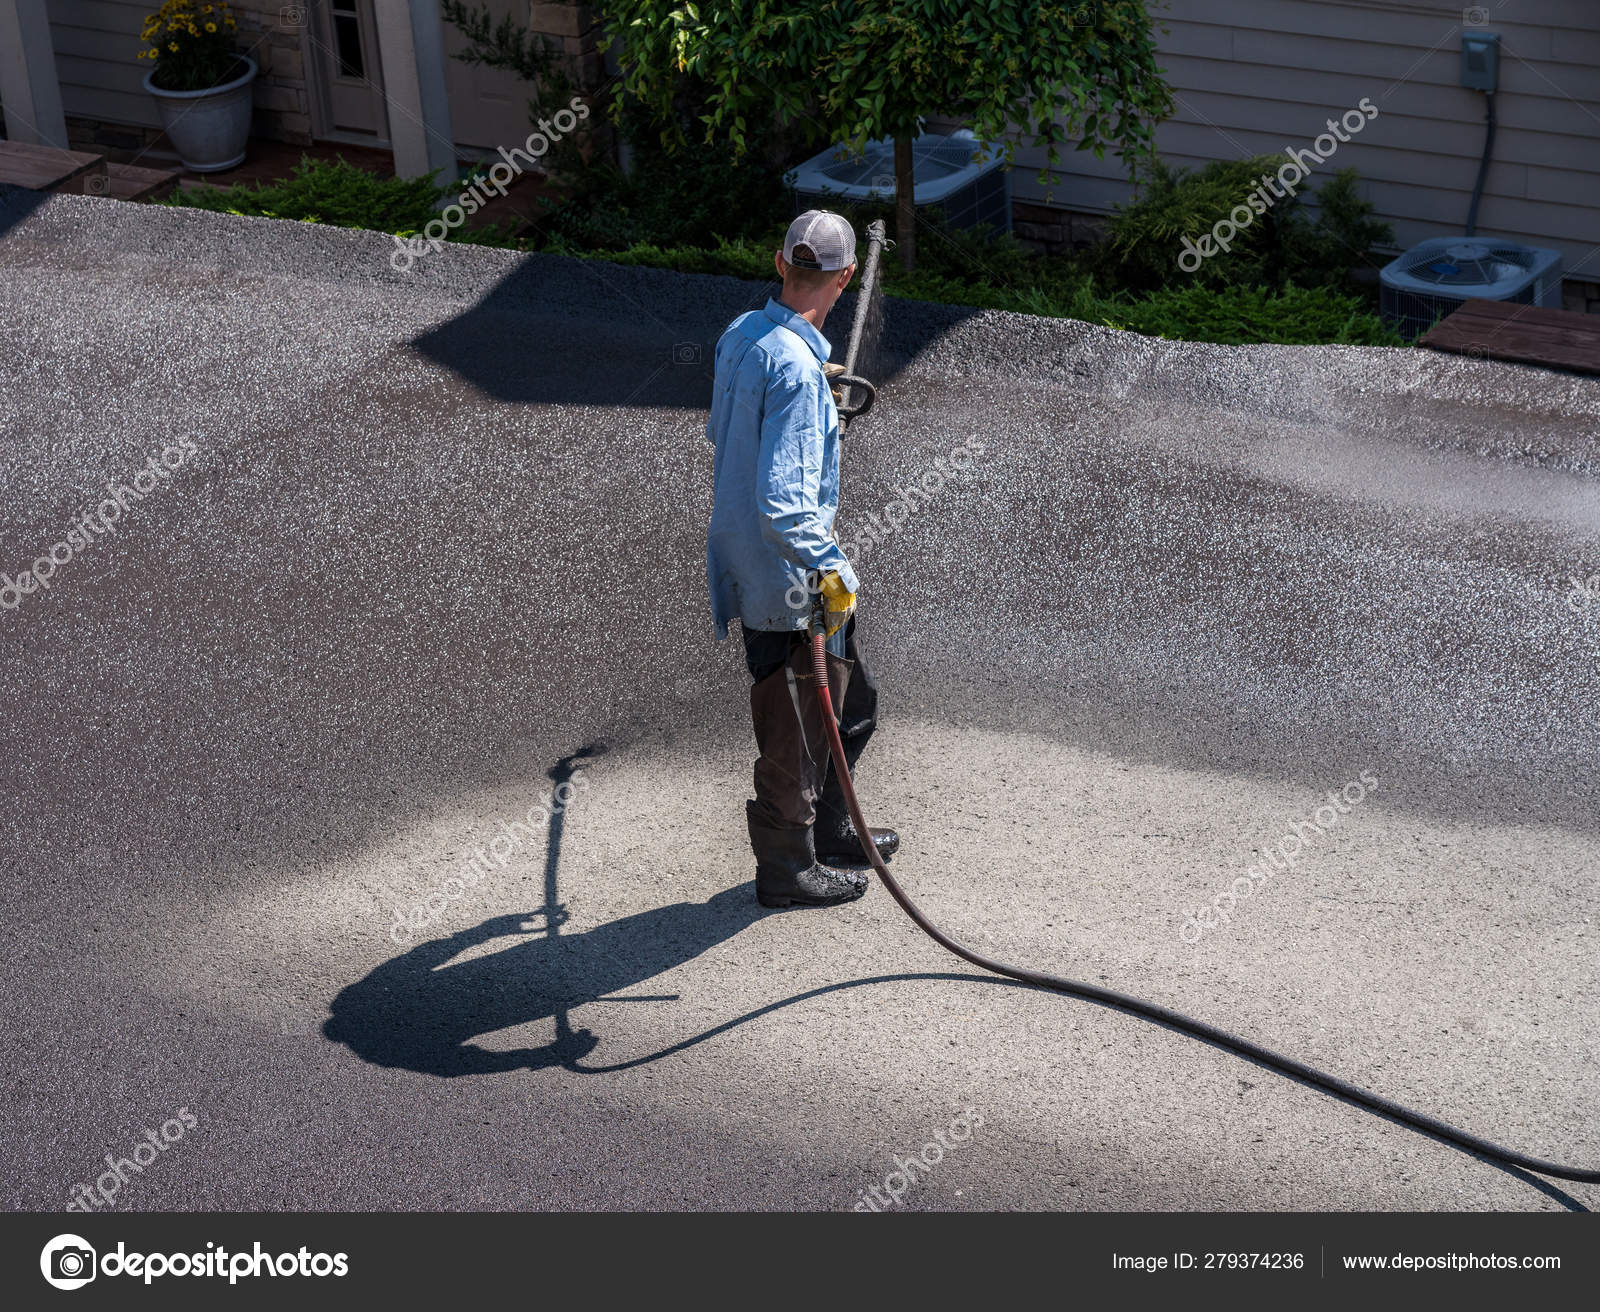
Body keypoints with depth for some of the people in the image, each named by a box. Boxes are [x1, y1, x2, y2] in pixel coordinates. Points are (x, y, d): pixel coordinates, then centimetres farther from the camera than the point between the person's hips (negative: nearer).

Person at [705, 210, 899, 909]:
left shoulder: (740, 334, 2)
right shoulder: (796, 368, -27)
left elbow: (719, 429, 21)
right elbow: (783, 501, -31)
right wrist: (830, 570, -23)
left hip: (745, 556, 9)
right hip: (786, 577, -9)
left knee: (852, 699, 23)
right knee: (795, 725, 7)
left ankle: (828, 829, 39)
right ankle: (787, 868, 23)